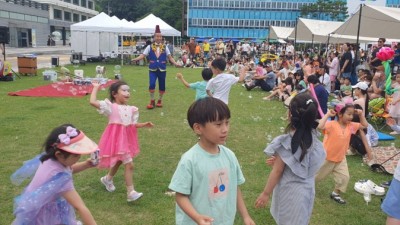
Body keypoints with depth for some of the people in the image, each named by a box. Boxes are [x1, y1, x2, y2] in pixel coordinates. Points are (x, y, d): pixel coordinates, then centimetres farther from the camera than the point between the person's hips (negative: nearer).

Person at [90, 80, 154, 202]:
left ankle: (108, 179, 53)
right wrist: (96, 87, -12)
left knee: (118, 161, 26)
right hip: (116, 139, -8)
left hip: (126, 139, 8)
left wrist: (144, 124, -3)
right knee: (129, 164, -11)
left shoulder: (131, 109, 7)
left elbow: (133, 125, 11)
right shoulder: (111, 107, -12)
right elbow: (93, 102, -22)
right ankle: (131, 192, -3)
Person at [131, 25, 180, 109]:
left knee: (162, 86, 9)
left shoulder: (165, 47, 4)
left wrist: (175, 63, -14)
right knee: (151, 84, -15)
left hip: (162, 70, 2)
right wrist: (135, 59, -22)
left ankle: (159, 101, 30)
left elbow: (170, 57, 1)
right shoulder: (150, 47, 1)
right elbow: (143, 55, -4)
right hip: (152, 69, -1)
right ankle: (152, 101, 3)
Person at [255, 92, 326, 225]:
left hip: (290, 192, -5)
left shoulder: (286, 142, -23)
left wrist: (265, 193, -7)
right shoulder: (314, 138, -7)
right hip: (307, 190, 5)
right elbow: (304, 163, 6)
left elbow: (277, 171, -17)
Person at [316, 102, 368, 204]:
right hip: (327, 157, -5)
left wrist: (361, 114, -5)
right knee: (317, 175, 13)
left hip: (340, 158, 6)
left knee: (344, 177, -1)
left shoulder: (351, 126, -4)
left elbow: (365, 125, 7)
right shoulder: (332, 124, -26)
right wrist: (327, 115, -38)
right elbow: (320, 127, -45)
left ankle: (336, 193, 21)